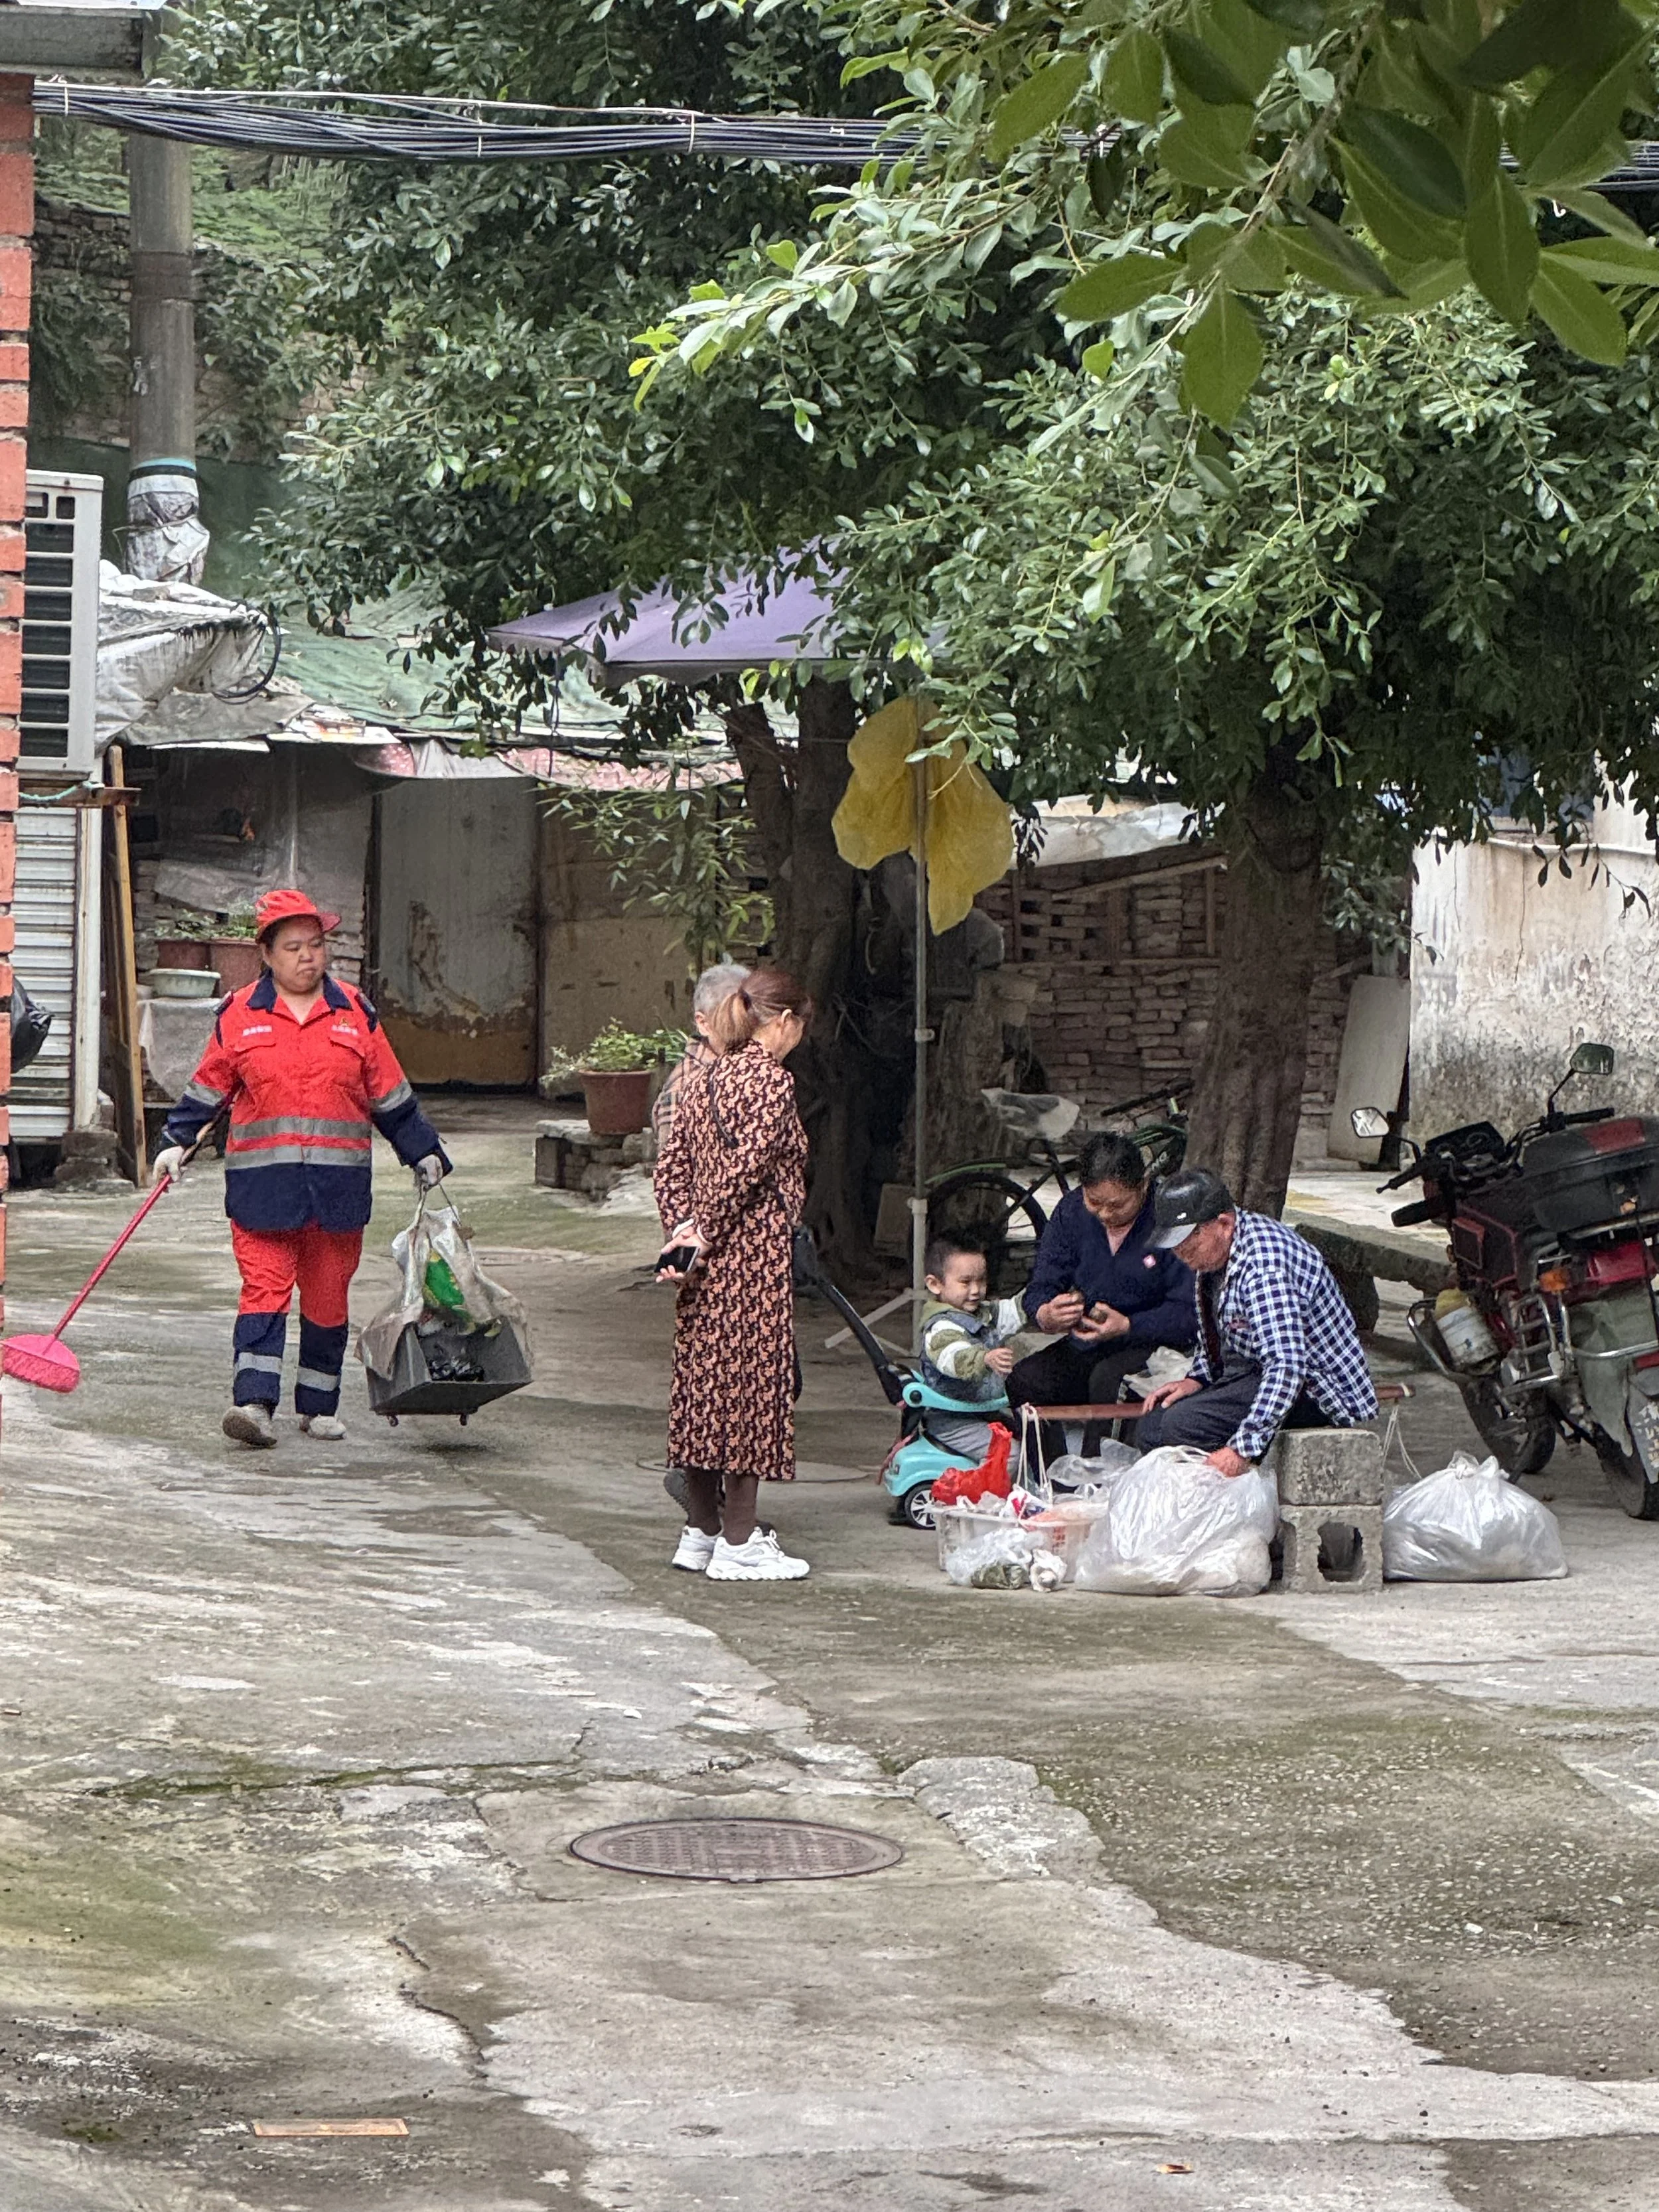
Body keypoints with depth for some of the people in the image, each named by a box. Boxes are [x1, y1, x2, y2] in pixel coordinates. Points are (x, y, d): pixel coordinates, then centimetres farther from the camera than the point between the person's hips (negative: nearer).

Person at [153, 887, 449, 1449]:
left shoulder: (355, 1013, 8)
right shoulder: (240, 1014, 4)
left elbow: (390, 1096, 14)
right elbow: (208, 1087, 11)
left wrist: (425, 1153, 16)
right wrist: (176, 1143, 3)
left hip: (338, 1185, 2)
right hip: (261, 1183, -2)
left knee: (328, 1295, 7)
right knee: (264, 1288, -11)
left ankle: (319, 1406, 18)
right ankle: (253, 1400, -18)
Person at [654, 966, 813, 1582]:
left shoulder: (703, 1082, 12)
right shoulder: (770, 1079, -12)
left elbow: (671, 1167, 8)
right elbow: (748, 1166, -19)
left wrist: (683, 1232, 1)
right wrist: (703, 1232, -10)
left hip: (706, 1261, 8)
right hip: (754, 1255, -8)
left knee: (702, 1381, 12)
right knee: (750, 1384, -2)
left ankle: (701, 1531, 19)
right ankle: (739, 1543, 0)